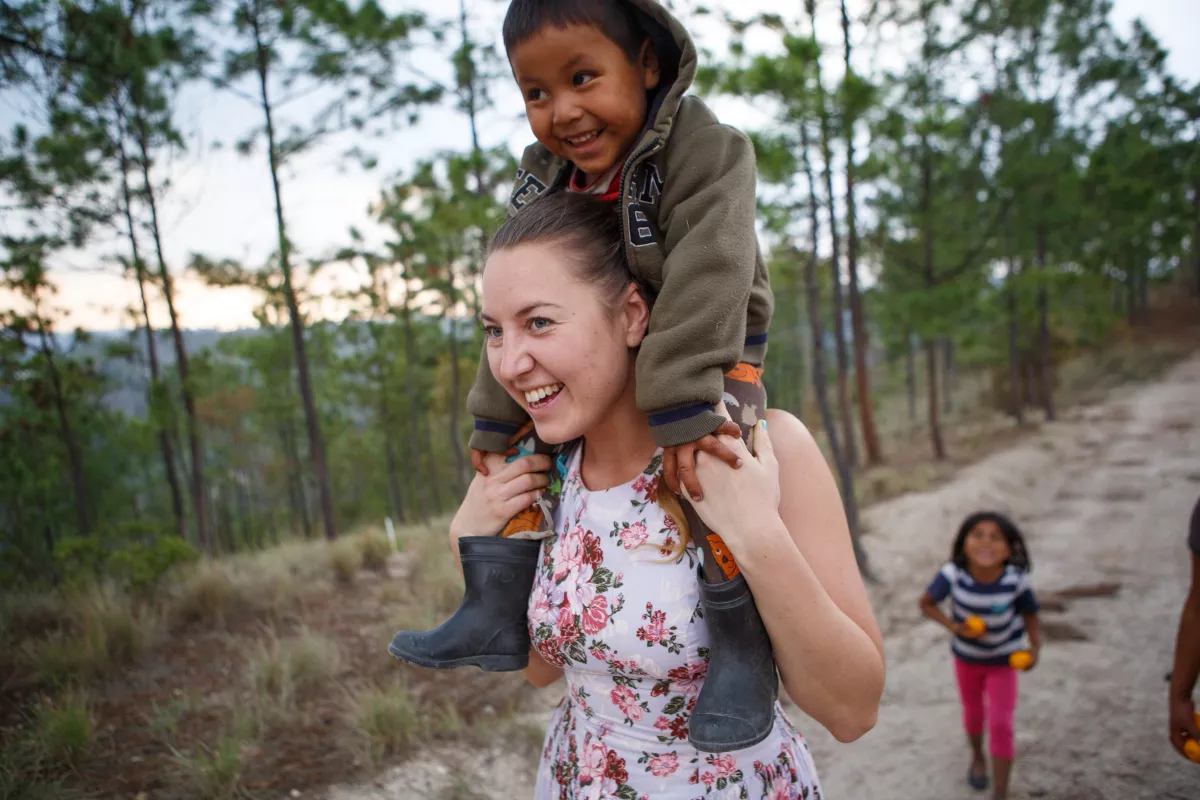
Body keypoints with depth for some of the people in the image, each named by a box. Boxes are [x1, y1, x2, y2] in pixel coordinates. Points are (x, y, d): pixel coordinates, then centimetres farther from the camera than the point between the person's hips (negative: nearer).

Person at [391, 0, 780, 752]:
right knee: (522, 440, 3)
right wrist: (495, 418, -1)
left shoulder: (705, 152, -24)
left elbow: (705, 284, -35)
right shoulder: (545, 184, -6)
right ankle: (500, 614, 10)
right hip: (605, 362, 7)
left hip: (714, 354, -6)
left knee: (708, 454, -33)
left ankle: (744, 641, -18)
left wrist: (682, 407, -42)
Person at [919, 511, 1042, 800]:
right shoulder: (953, 575, -32)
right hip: (966, 657, 2)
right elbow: (926, 603, -15)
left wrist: (1034, 649, -30)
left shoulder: (1016, 580, -32)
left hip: (1003, 660, -2)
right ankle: (977, 757, 54)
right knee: (973, 712, 23)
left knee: (1000, 725, -4)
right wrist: (953, 626, -29)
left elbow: (1030, 617, -14)